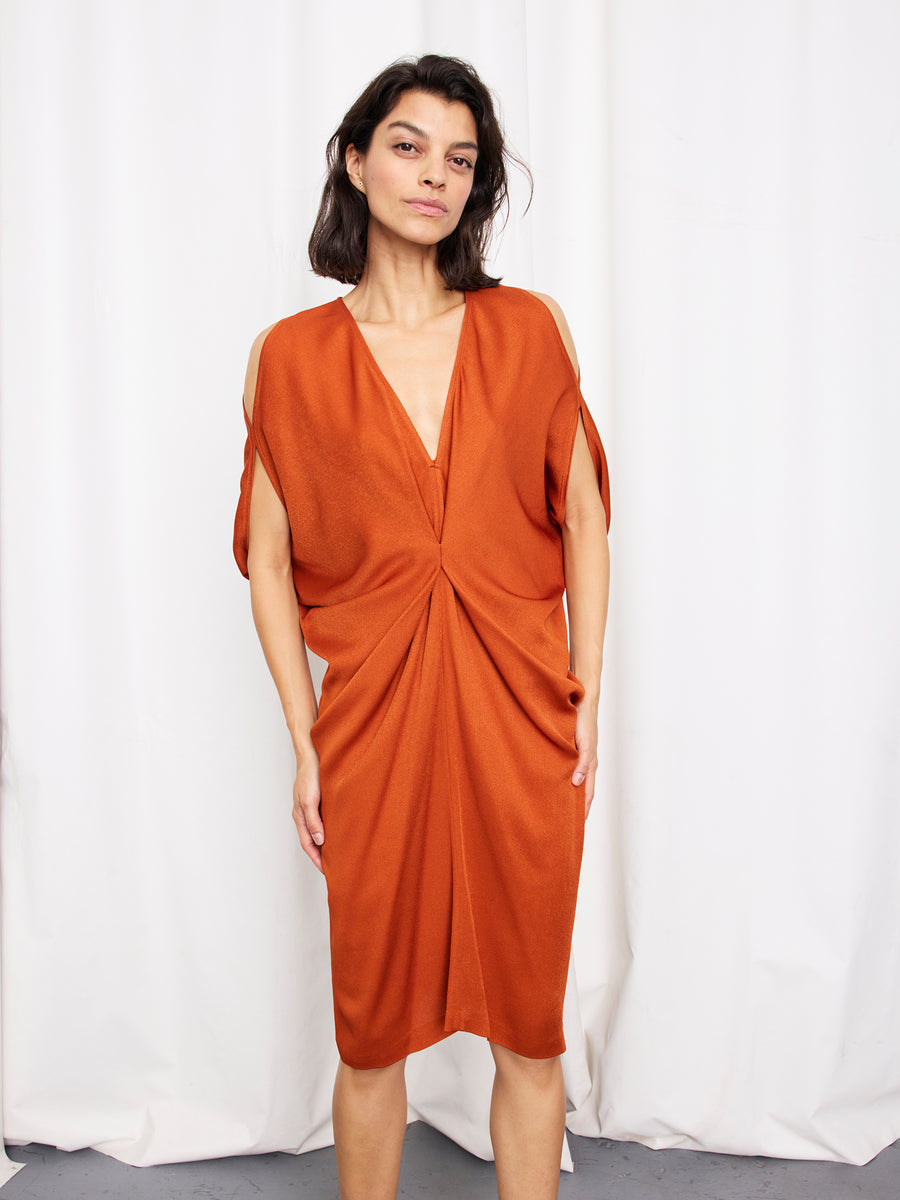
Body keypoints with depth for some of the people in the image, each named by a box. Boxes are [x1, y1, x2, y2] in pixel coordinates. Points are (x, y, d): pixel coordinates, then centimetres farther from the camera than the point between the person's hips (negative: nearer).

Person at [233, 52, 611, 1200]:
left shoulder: (529, 328, 4)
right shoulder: (290, 355, 1)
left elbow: (583, 521, 6)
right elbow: (268, 558, 2)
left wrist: (586, 699, 0)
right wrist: (305, 744, -2)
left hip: (521, 718, 1)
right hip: (374, 719, -1)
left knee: (529, 1028, 12)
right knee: (372, 1031, 13)